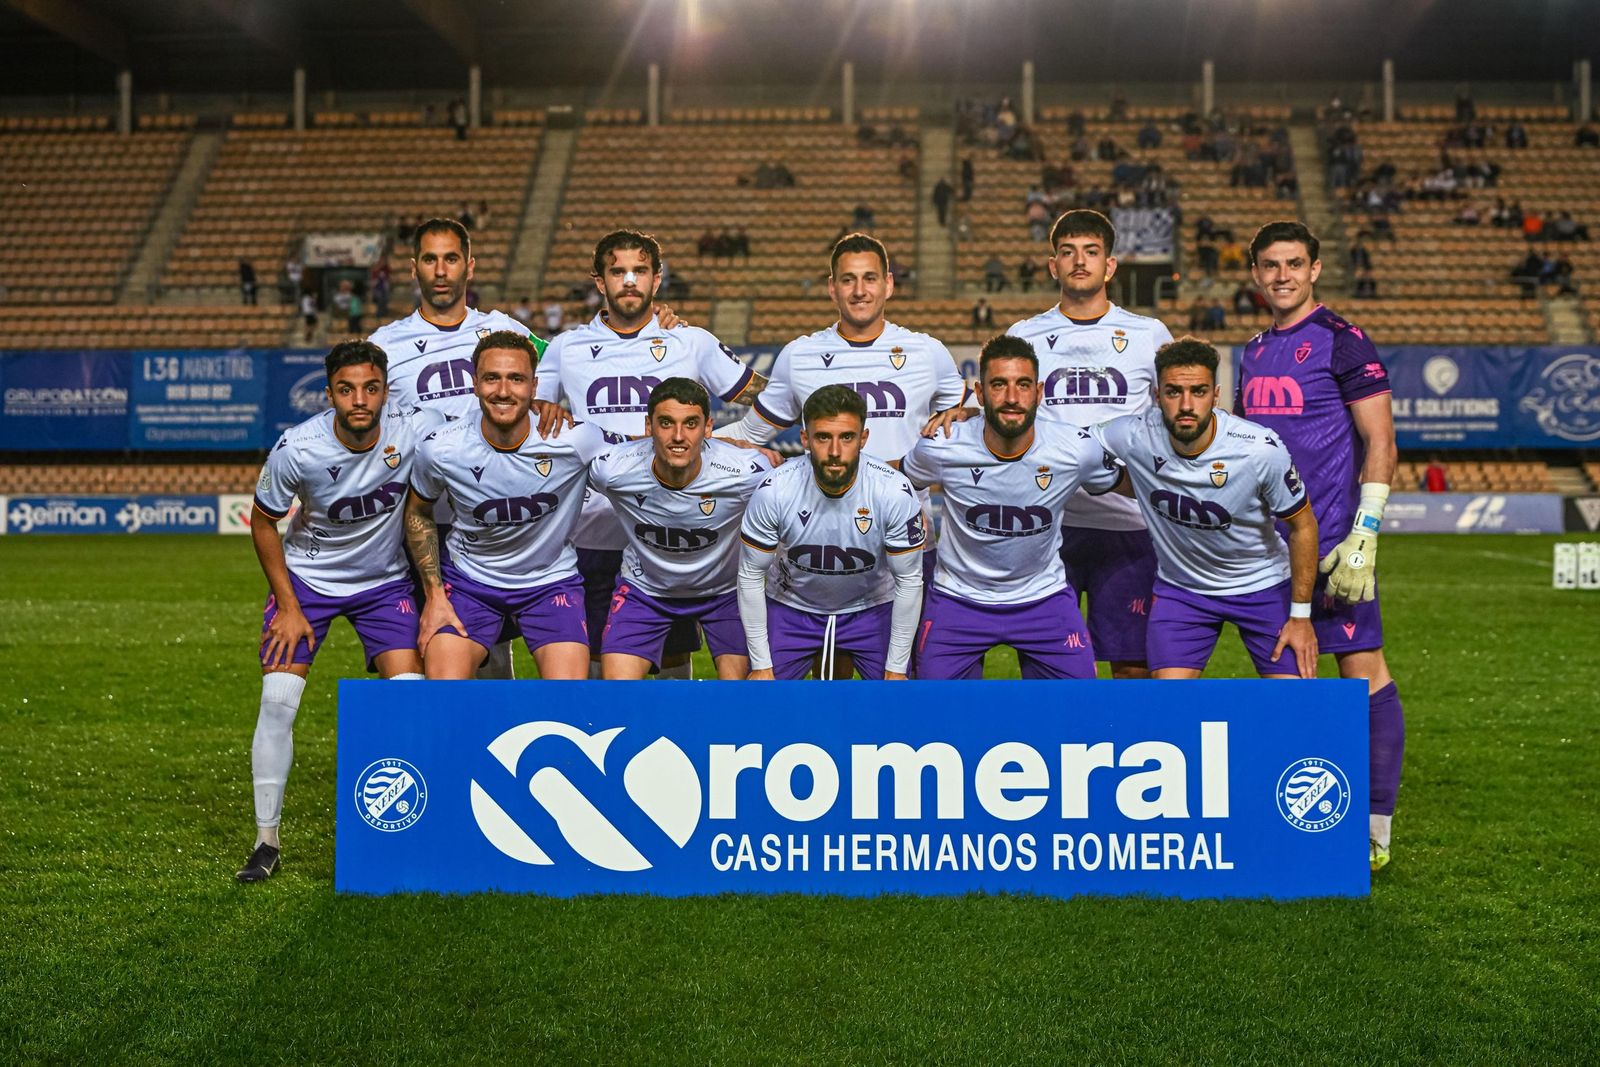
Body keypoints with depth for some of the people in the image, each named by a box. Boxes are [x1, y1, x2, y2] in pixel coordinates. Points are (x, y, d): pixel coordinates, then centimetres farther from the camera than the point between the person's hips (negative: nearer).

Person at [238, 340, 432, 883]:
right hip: (306, 577, -1)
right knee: (278, 700, -12)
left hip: (385, 581, 1)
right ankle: (266, 840, 2)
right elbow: (263, 521, -6)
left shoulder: (413, 434, -22)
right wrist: (288, 606, -8)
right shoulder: (297, 448, -24)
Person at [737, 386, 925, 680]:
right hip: (790, 608, 0)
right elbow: (751, 577, -13)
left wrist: (896, 668, -10)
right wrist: (761, 664, -11)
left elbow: (909, 580, -14)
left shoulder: (895, 493, -25)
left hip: (872, 608, 0)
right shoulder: (773, 493, -25)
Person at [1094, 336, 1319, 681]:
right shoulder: (1133, 436, -23)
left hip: (1263, 586, -1)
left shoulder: (1262, 450, -26)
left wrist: (1301, 614, -8)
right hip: (1179, 587, 1)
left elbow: (1303, 526, -11)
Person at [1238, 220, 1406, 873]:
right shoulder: (1254, 353, 15)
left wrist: (1363, 537, -17)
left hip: (1332, 542, -7)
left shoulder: (1342, 342, -6)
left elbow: (1381, 444, -9)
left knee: (1362, 669, -5)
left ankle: (1375, 831, -1)